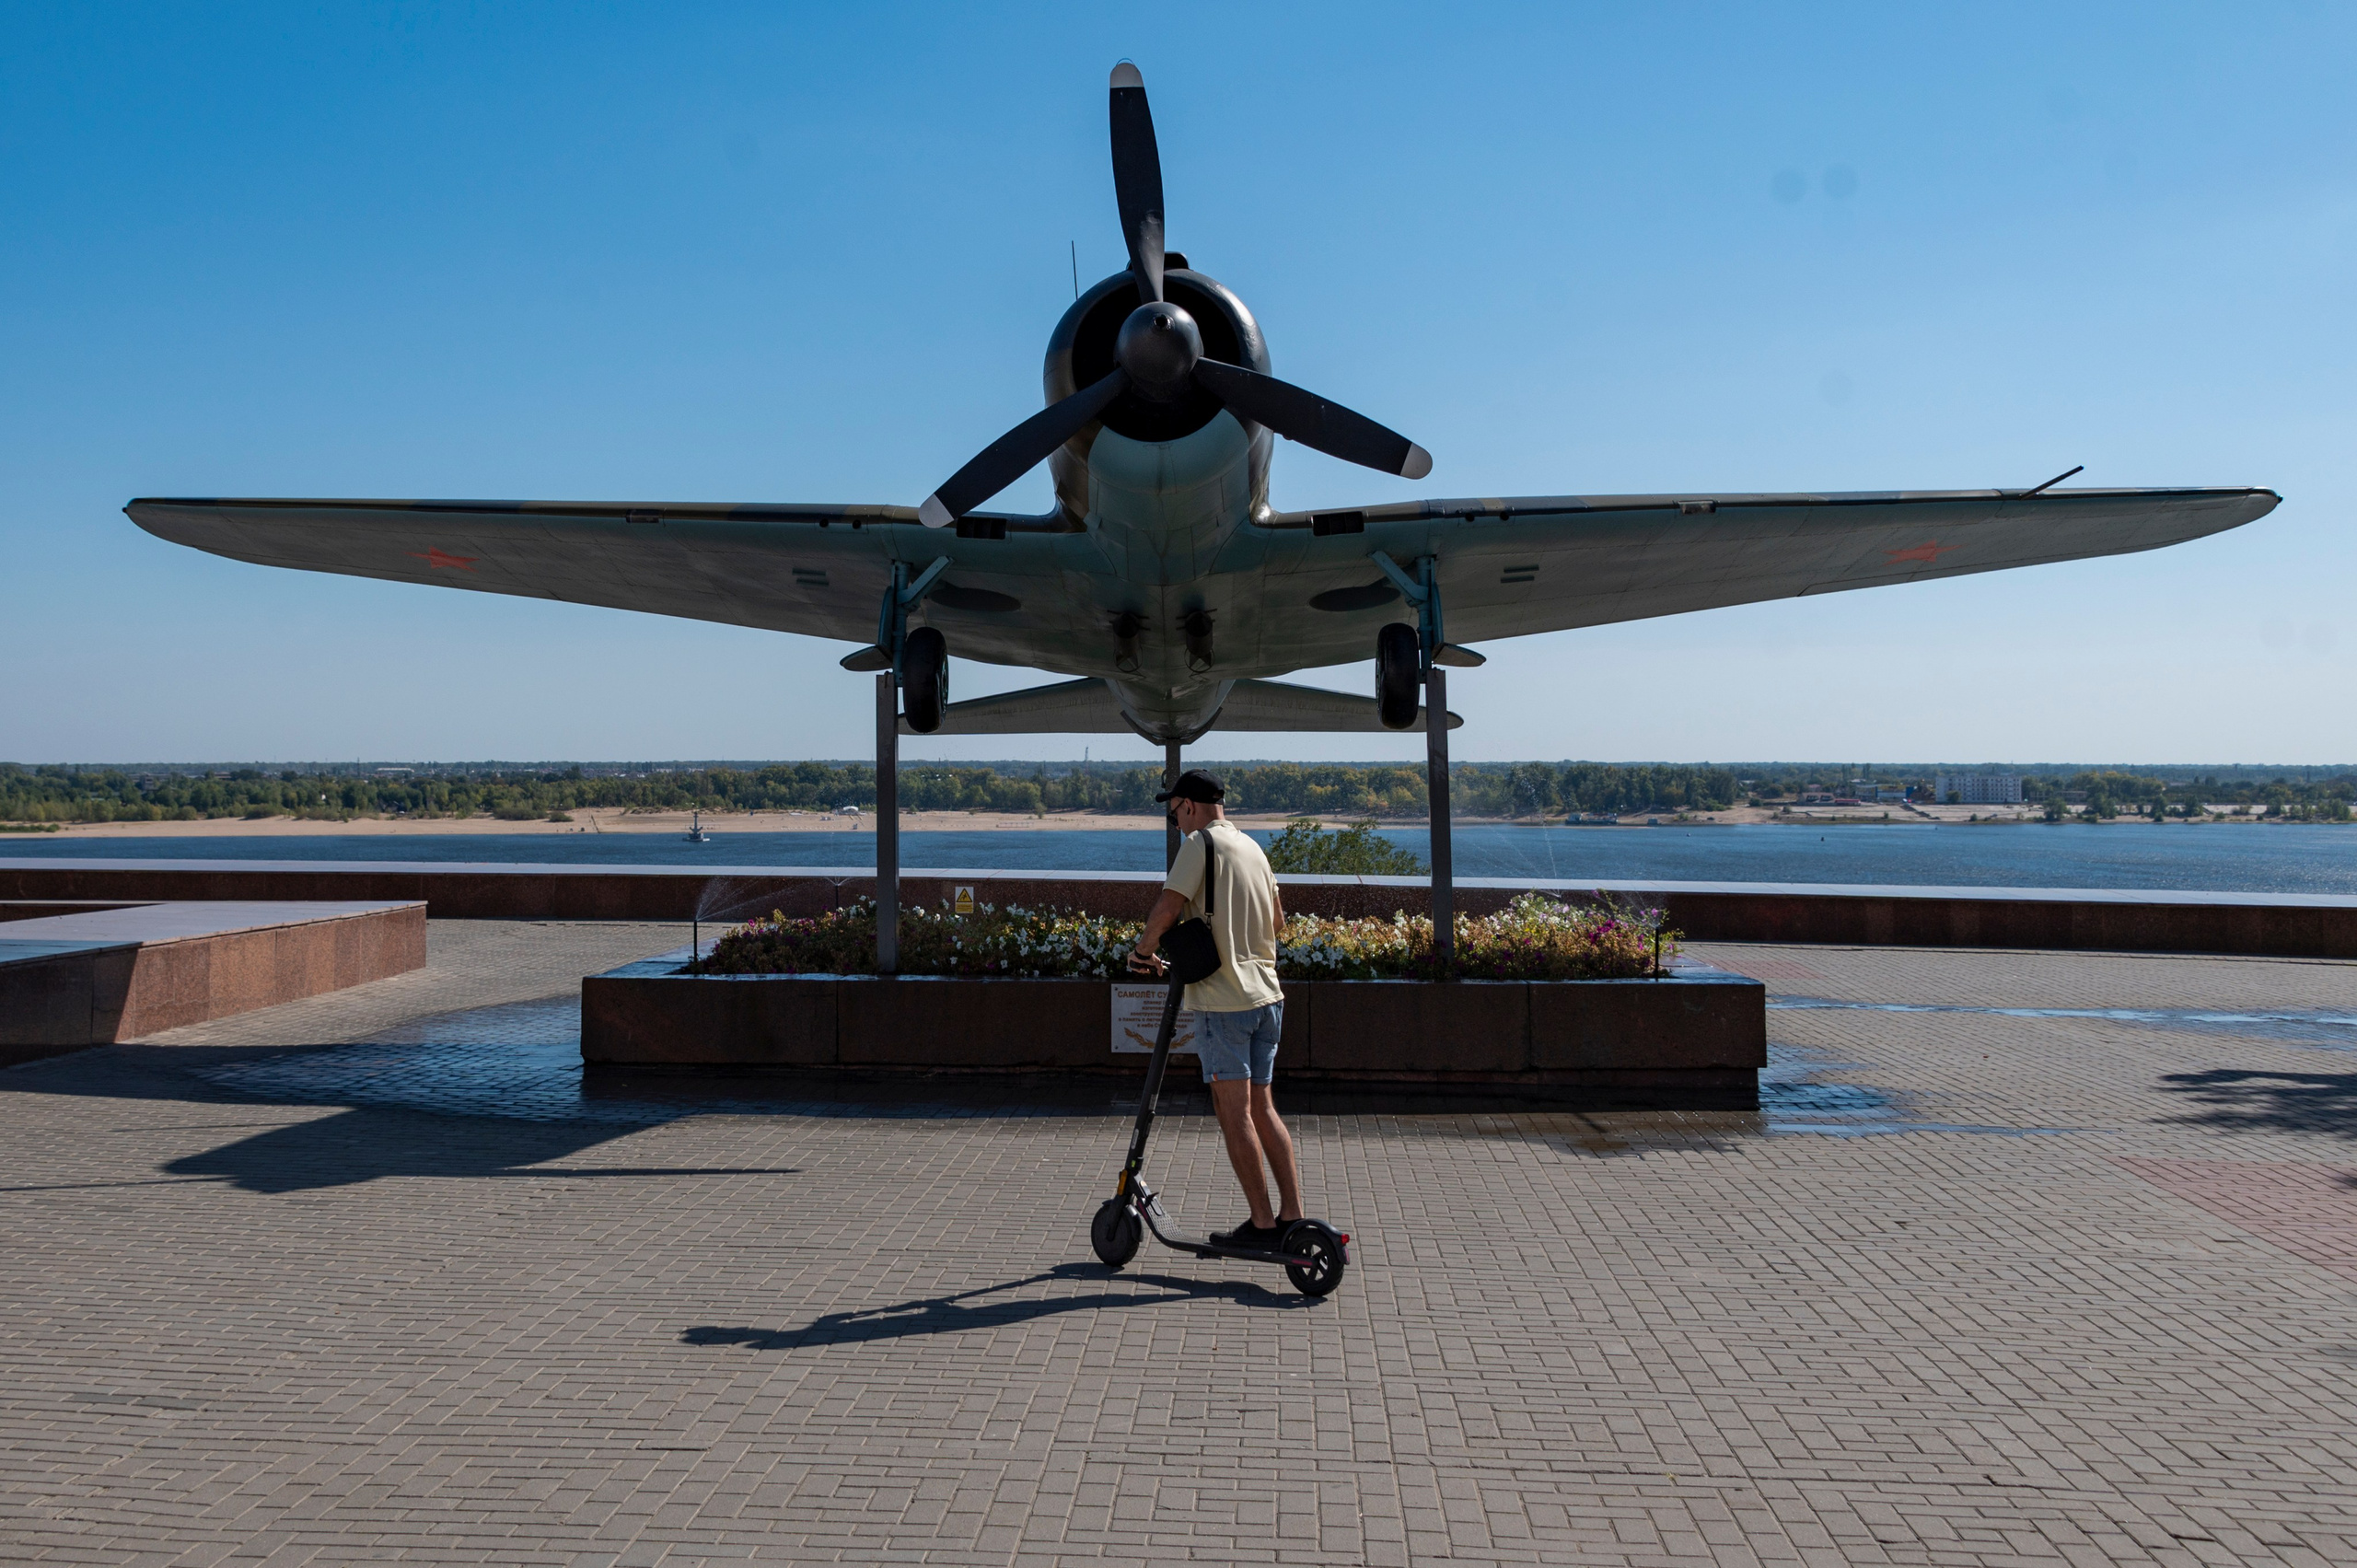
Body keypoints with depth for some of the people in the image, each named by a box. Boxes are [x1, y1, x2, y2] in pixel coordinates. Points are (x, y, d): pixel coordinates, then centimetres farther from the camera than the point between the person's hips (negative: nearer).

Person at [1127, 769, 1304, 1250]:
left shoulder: (1201, 842, -9)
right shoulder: (1253, 847, 15)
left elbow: (1168, 907, -18)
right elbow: (1277, 917, 23)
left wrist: (1143, 950, -2)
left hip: (1223, 999, -8)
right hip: (1267, 994, 8)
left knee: (1235, 1114, -1)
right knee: (1262, 1109, 13)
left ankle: (1262, 1224, 1)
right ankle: (1292, 1216, 12)